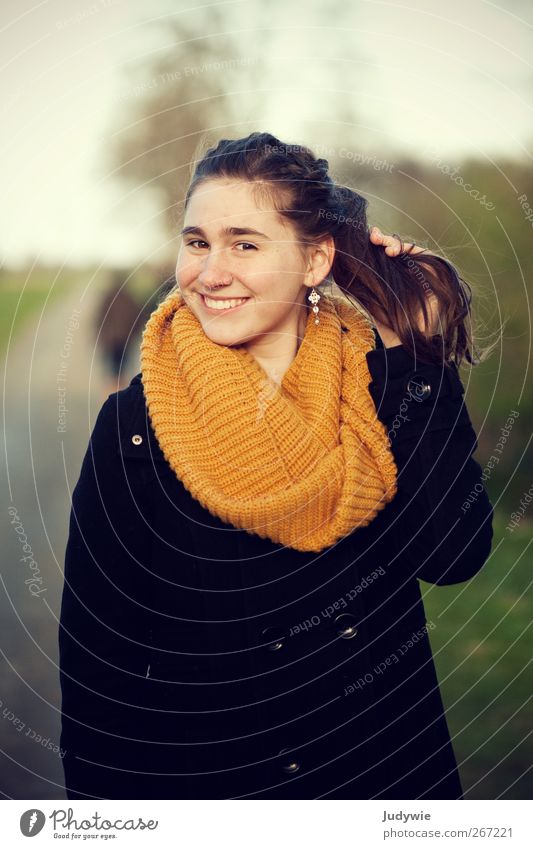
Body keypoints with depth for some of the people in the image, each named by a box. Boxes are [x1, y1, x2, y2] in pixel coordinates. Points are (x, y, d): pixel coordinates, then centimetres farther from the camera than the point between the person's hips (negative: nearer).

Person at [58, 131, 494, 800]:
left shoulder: (393, 382, -8)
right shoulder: (132, 424, -11)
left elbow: (453, 556, -20)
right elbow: (97, 655, -8)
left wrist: (419, 355, -18)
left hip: (387, 761, 2)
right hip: (200, 771, -1)